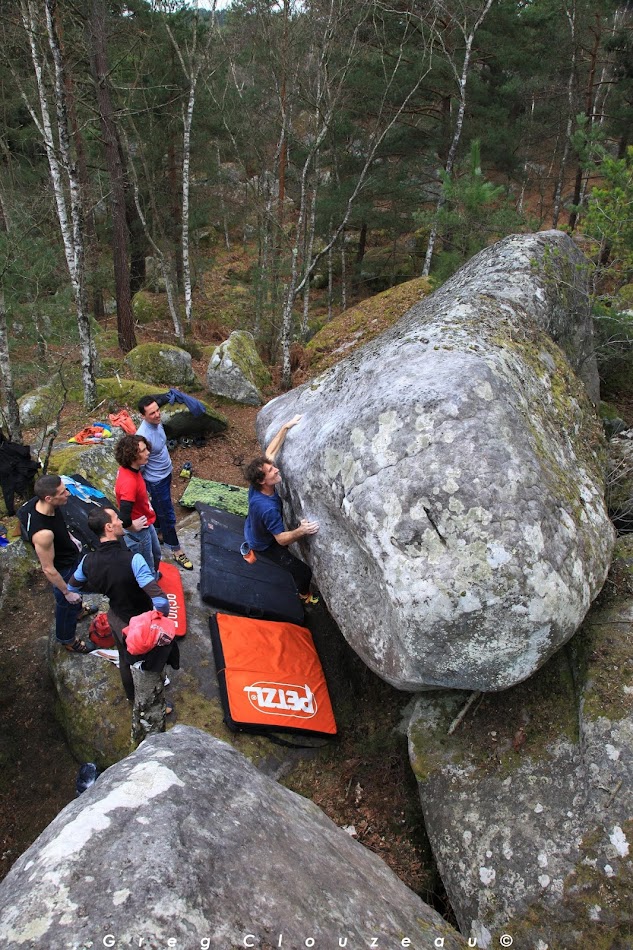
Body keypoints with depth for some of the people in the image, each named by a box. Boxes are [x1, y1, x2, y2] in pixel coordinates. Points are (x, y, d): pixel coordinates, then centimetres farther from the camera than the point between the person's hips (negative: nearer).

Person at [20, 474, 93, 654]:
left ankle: (77, 609, 66)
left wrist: (71, 538, 15)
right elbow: (48, 569, -30)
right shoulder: (43, 533, -45)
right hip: (63, 569, -7)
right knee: (68, 602, 19)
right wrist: (67, 592, -17)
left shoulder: (38, 503, -22)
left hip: (71, 555, 7)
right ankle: (67, 639, 47)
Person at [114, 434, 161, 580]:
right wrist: (132, 527, -23)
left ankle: (153, 576, 59)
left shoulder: (130, 469, -10)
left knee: (156, 554, 33)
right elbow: (124, 518, -43)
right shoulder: (129, 482, -39)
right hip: (138, 532, -9)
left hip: (147, 523, 9)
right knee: (147, 568, 14)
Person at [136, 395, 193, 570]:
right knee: (168, 516, 5)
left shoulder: (157, 422, -8)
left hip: (166, 473, 8)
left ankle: (157, 530, 52)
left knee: (159, 507, 28)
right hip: (156, 481, -8)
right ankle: (176, 550, 20)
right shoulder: (143, 436, -35)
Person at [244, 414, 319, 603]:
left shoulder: (256, 486, -26)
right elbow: (281, 539, -37)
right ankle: (304, 594, 28)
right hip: (265, 544, -8)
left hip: (252, 531, 8)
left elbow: (270, 453, -15)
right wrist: (300, 532, -57)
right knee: (304, 572, -5)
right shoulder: (268, 508, -47)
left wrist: (286, 427, -23)